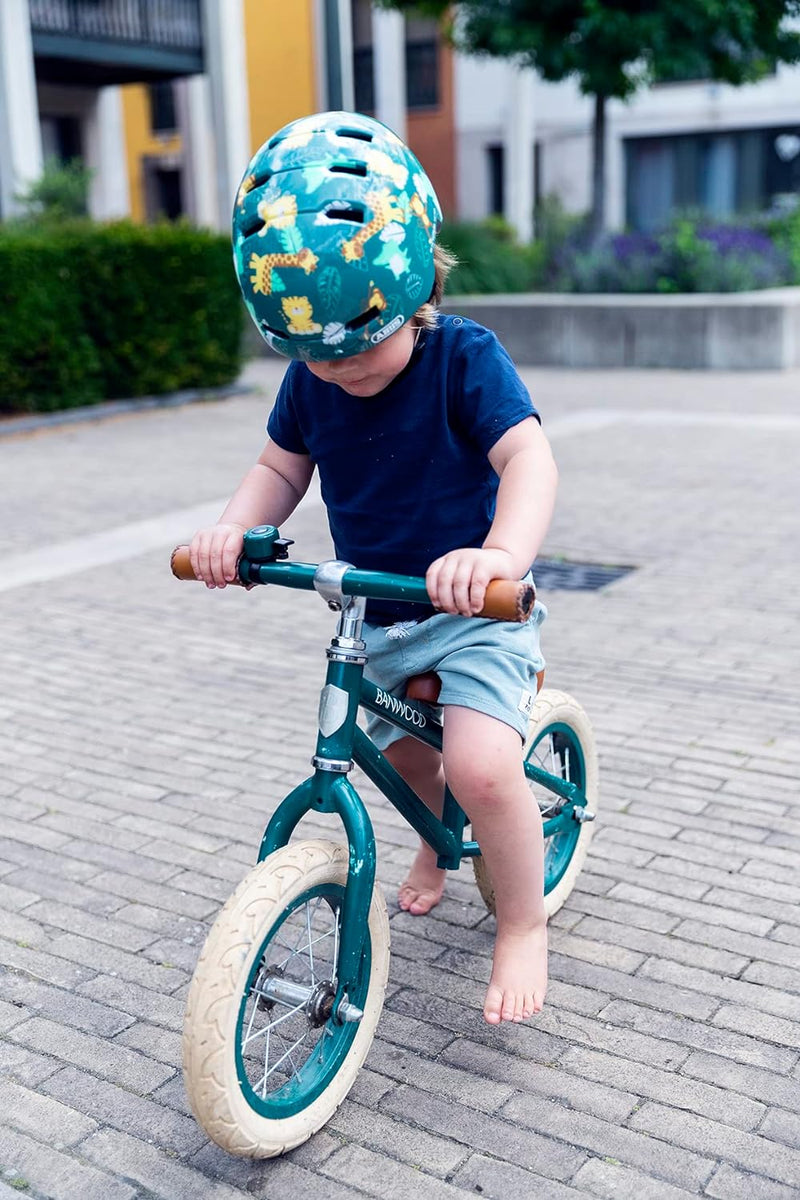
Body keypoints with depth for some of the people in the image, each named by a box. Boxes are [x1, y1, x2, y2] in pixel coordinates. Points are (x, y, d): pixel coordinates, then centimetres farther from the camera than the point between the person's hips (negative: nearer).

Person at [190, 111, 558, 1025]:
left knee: (480, 766, -23)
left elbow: (528, 458, -31)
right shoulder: (308, 378, -4)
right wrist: (233, 529, -17)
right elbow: (281, 467, 5)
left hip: (474, 611, -6)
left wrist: (501, 555, -50)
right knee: (397, 750, 22)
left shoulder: (463, 357, -19)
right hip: (373, 617, 6)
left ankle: (524, 923, 3)